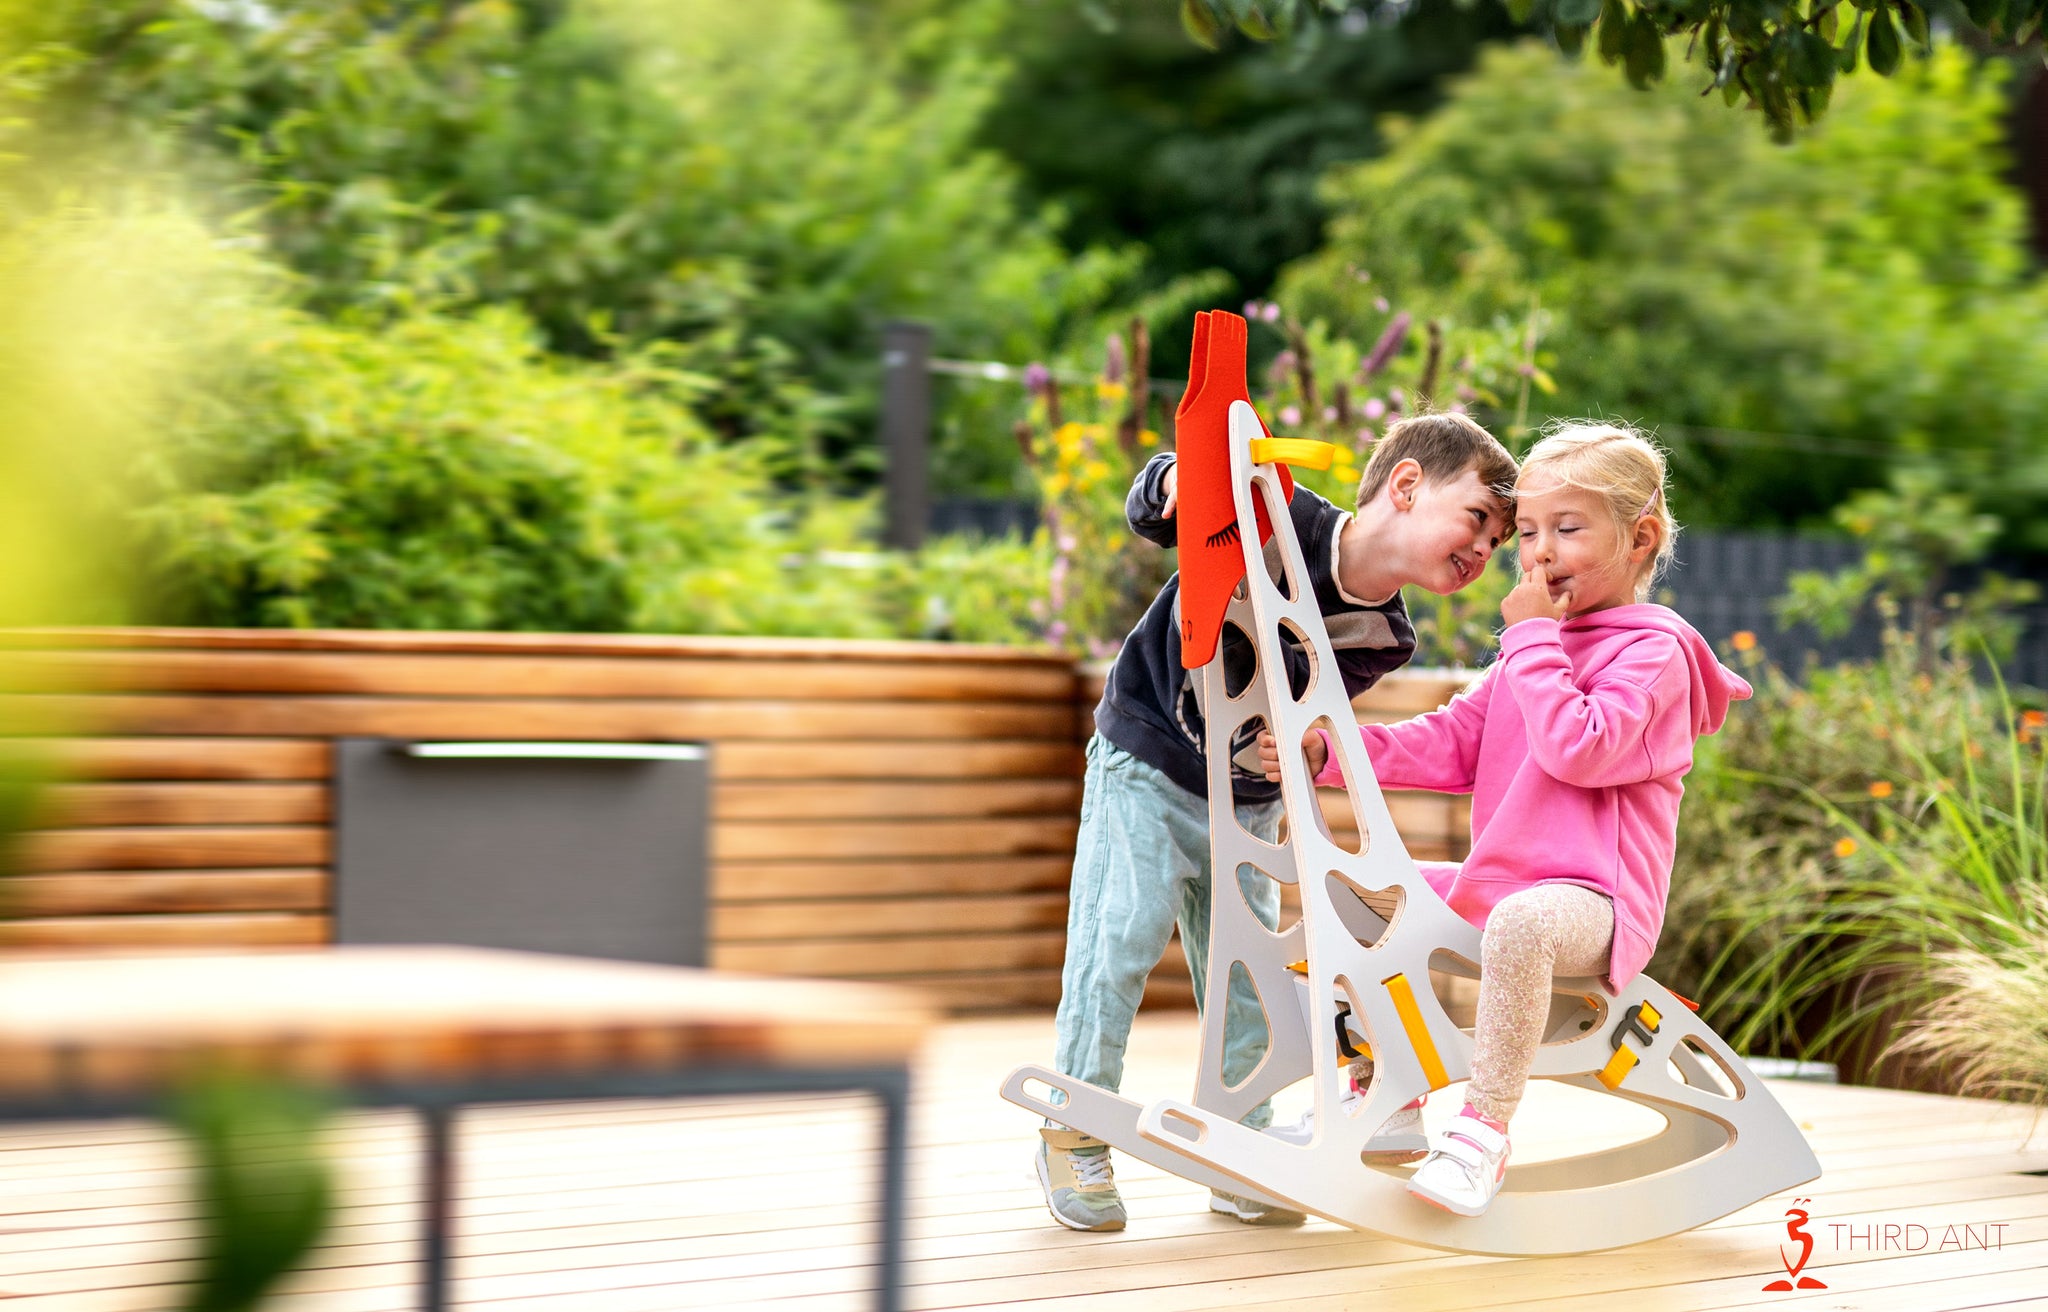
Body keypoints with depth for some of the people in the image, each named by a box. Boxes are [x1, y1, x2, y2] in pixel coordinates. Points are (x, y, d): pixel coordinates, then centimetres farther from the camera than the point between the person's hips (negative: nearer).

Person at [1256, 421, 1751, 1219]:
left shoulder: (1651, 652, -8)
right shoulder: (1539, 650, 20)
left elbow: (1579, 748, -23)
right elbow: (1451, 744, 15)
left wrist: (1531, 640, -15)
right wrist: (1329, 751, 3)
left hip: (1595, 899, -10)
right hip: (1497, 882, 10)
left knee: (1519, 924, -42)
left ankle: (1484, 1130, -36)